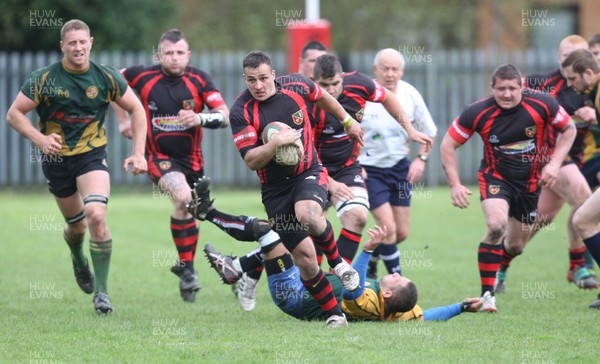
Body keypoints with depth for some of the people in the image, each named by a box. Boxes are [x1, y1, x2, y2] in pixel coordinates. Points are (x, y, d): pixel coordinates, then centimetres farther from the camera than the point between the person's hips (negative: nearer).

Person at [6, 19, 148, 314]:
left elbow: (136, 109, 3)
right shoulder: (44, 79, -11)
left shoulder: (106, 77, -8)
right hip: (56, 158, 1)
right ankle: (78, 260, 48)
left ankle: (101, 290, -16)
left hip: (92, 156, -1)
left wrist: (138, 153, -5)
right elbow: (14, 114, -7)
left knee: (96, 215, -23)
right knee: (76, 224, 11)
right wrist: (40, 139, -23)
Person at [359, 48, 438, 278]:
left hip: (400, 166, 4)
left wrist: (421, 159, -3)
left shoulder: (410, 95, -6)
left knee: (402, 233, 6)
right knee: (388, 228, -16)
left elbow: (429, 131, 9)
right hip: (369, 169, -4)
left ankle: (371, 260, 34)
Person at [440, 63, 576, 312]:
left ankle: (498, 272, 46)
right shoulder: (478, 113, -21)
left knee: (516, 245, 9)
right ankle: (487, 293, -22)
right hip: (495, 177, -2)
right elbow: (448, 145, -10)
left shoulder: (542, 104, -18)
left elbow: (568, 129, -1)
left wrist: (555, 163, -13)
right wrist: (455, 185, -17)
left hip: (530, 180, 3)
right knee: (497, 225, -30)